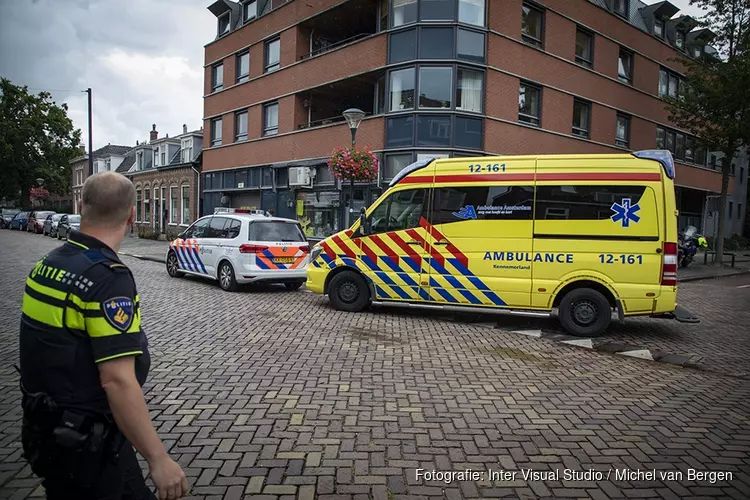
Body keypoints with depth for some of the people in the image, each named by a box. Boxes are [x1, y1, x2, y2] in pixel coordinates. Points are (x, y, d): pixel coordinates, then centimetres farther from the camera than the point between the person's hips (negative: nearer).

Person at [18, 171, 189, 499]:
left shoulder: (47, 263, 3)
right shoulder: (108, 277, -24)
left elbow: (58, 352, 12)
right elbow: (118, 381, -28)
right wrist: (159, 459, -22)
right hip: (84, 442, -8)